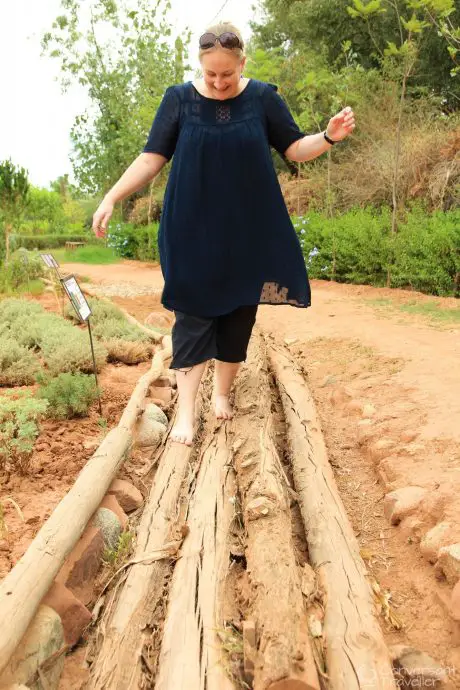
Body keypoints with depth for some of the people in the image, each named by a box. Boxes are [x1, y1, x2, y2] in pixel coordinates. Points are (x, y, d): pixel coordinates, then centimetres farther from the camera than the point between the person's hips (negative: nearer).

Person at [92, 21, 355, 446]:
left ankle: (222, 393, 25)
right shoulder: (179, 99, -2)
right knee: (193, 315, -4)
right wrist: (111, 198, -11)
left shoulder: (263, 97, 0)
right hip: (193, 231, -1)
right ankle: (186, 410, 1)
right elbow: (152, 158, -3)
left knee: (239, 312, 8)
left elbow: (294, 148, 4)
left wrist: (329, 137, -15)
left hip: (249, 230, 2)